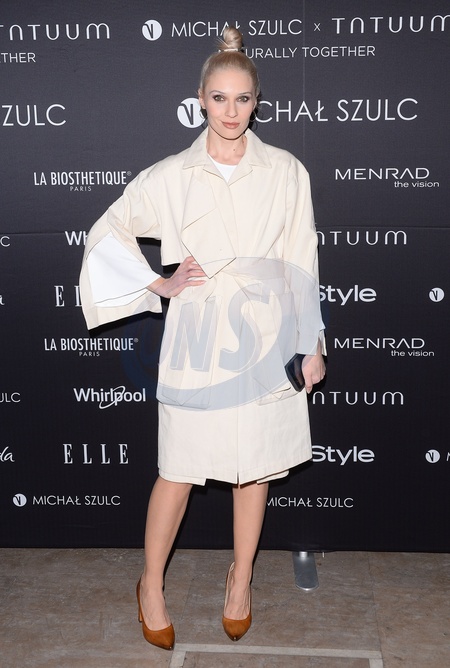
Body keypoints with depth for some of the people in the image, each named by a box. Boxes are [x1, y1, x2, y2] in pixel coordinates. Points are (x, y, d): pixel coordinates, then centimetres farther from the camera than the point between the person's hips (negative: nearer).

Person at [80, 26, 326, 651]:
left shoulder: (287, 172, 1)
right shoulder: (170, 176, -2)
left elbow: (301, 264, 4)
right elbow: (107, 234, 8)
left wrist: (312, 346, 5)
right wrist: (159, 285, -1)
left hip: (265, 339, 1)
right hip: (197, 341, -1)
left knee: (254, 468, 13)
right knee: (179, 472, 7)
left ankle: (241, 578, 35)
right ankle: (152, 586, 29)